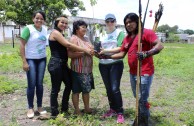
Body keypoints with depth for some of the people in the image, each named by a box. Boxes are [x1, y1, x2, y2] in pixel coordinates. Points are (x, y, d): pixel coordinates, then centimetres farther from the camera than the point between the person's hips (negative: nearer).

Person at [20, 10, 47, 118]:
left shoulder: (45, 29, 3)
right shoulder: (28, 28, -12)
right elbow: (22, 46, -12)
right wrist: (24, 62, -16)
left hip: (42, 60, 4)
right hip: (31, 60, -4)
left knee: (40, 83, 9)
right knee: (31, 84, -1)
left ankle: (40, 107, 20)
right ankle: (30, 108, 13)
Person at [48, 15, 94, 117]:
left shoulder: (60, 34, 20)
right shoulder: (55, 32, -10)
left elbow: (66, 49, 9)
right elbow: (69, 45, -21)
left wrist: (84, 51, -2)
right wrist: (85, 50, -20)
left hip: (63, 64, 10)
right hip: (56, 64, -10)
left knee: (69, 84, 16)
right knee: (56, 89, -1)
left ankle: (64, 109, 28)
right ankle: (54, 113, 11)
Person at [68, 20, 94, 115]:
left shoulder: (86, 39, 14)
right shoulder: (73, 39, -11)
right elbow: (70, 54, -21)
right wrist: (85, 52, -23)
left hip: (88, 69, 8)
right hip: (78, 69, -8)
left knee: (87, 89, 14)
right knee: (76, 90, 2)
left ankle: (87, 108, 26)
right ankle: (77, 111, 12)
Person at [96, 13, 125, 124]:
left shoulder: (119, 33, -2)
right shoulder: (102, 35, 14)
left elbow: (120, 48, -13)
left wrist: (106, 50, -20)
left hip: (116, 64, -5)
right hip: (103, 65, 5)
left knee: (115, 88, -10)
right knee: (108, 89, 11)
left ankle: (120, 113, 2)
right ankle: (112, 109, 27)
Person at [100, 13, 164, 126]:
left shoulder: (146, 32, -10)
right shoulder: (127, 38, 13)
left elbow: (160, 45, -21)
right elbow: (121, 54, 13)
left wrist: (146, 54, -37)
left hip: (144, 73, -7)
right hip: (132, 73, 8)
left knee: (142, 99, -4)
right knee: (138, 98, 18)